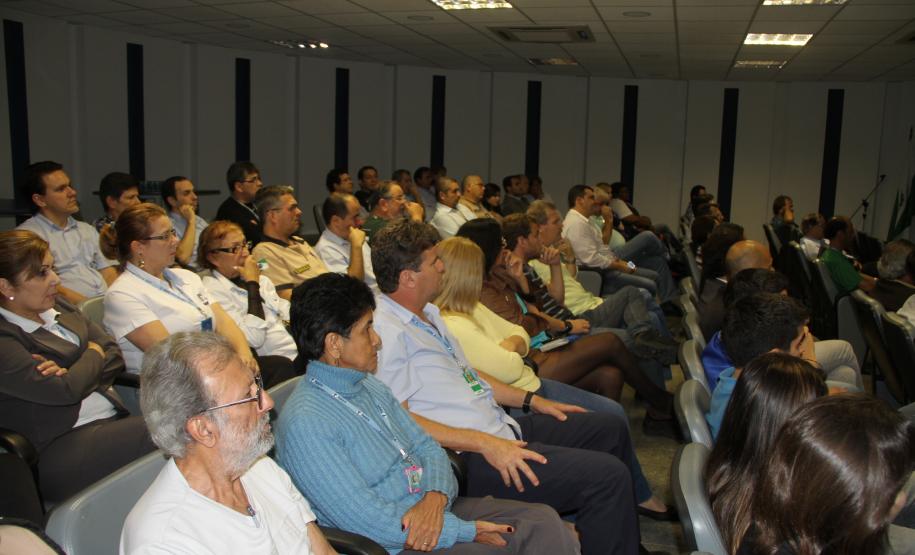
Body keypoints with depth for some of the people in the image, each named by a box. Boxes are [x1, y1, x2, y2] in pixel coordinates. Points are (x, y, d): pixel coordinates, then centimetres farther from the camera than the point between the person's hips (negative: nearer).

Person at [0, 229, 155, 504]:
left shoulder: (59, 307, 15)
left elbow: (115, 357, 11)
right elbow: (65, 390, -18)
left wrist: (74, 375, -9)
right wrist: (93, 353, 2)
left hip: (113, 419, 8)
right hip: (60, 449, -7)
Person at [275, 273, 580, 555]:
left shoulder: (371, 385, 9)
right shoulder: (304, 424, -19)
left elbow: (427, 447, 11)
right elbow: (368, 522, -22)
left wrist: (435, 498, -12)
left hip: (437, 509, 8)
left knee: (542, 520, -8)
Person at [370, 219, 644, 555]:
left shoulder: (426, 313, 14)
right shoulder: (387, 333, -19)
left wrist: (532, 401, 17)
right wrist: (484, 443, -26)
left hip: (502, 428, 11)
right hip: (470, 458, -11)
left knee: (610, 429, 17)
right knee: (608, 475, -20)